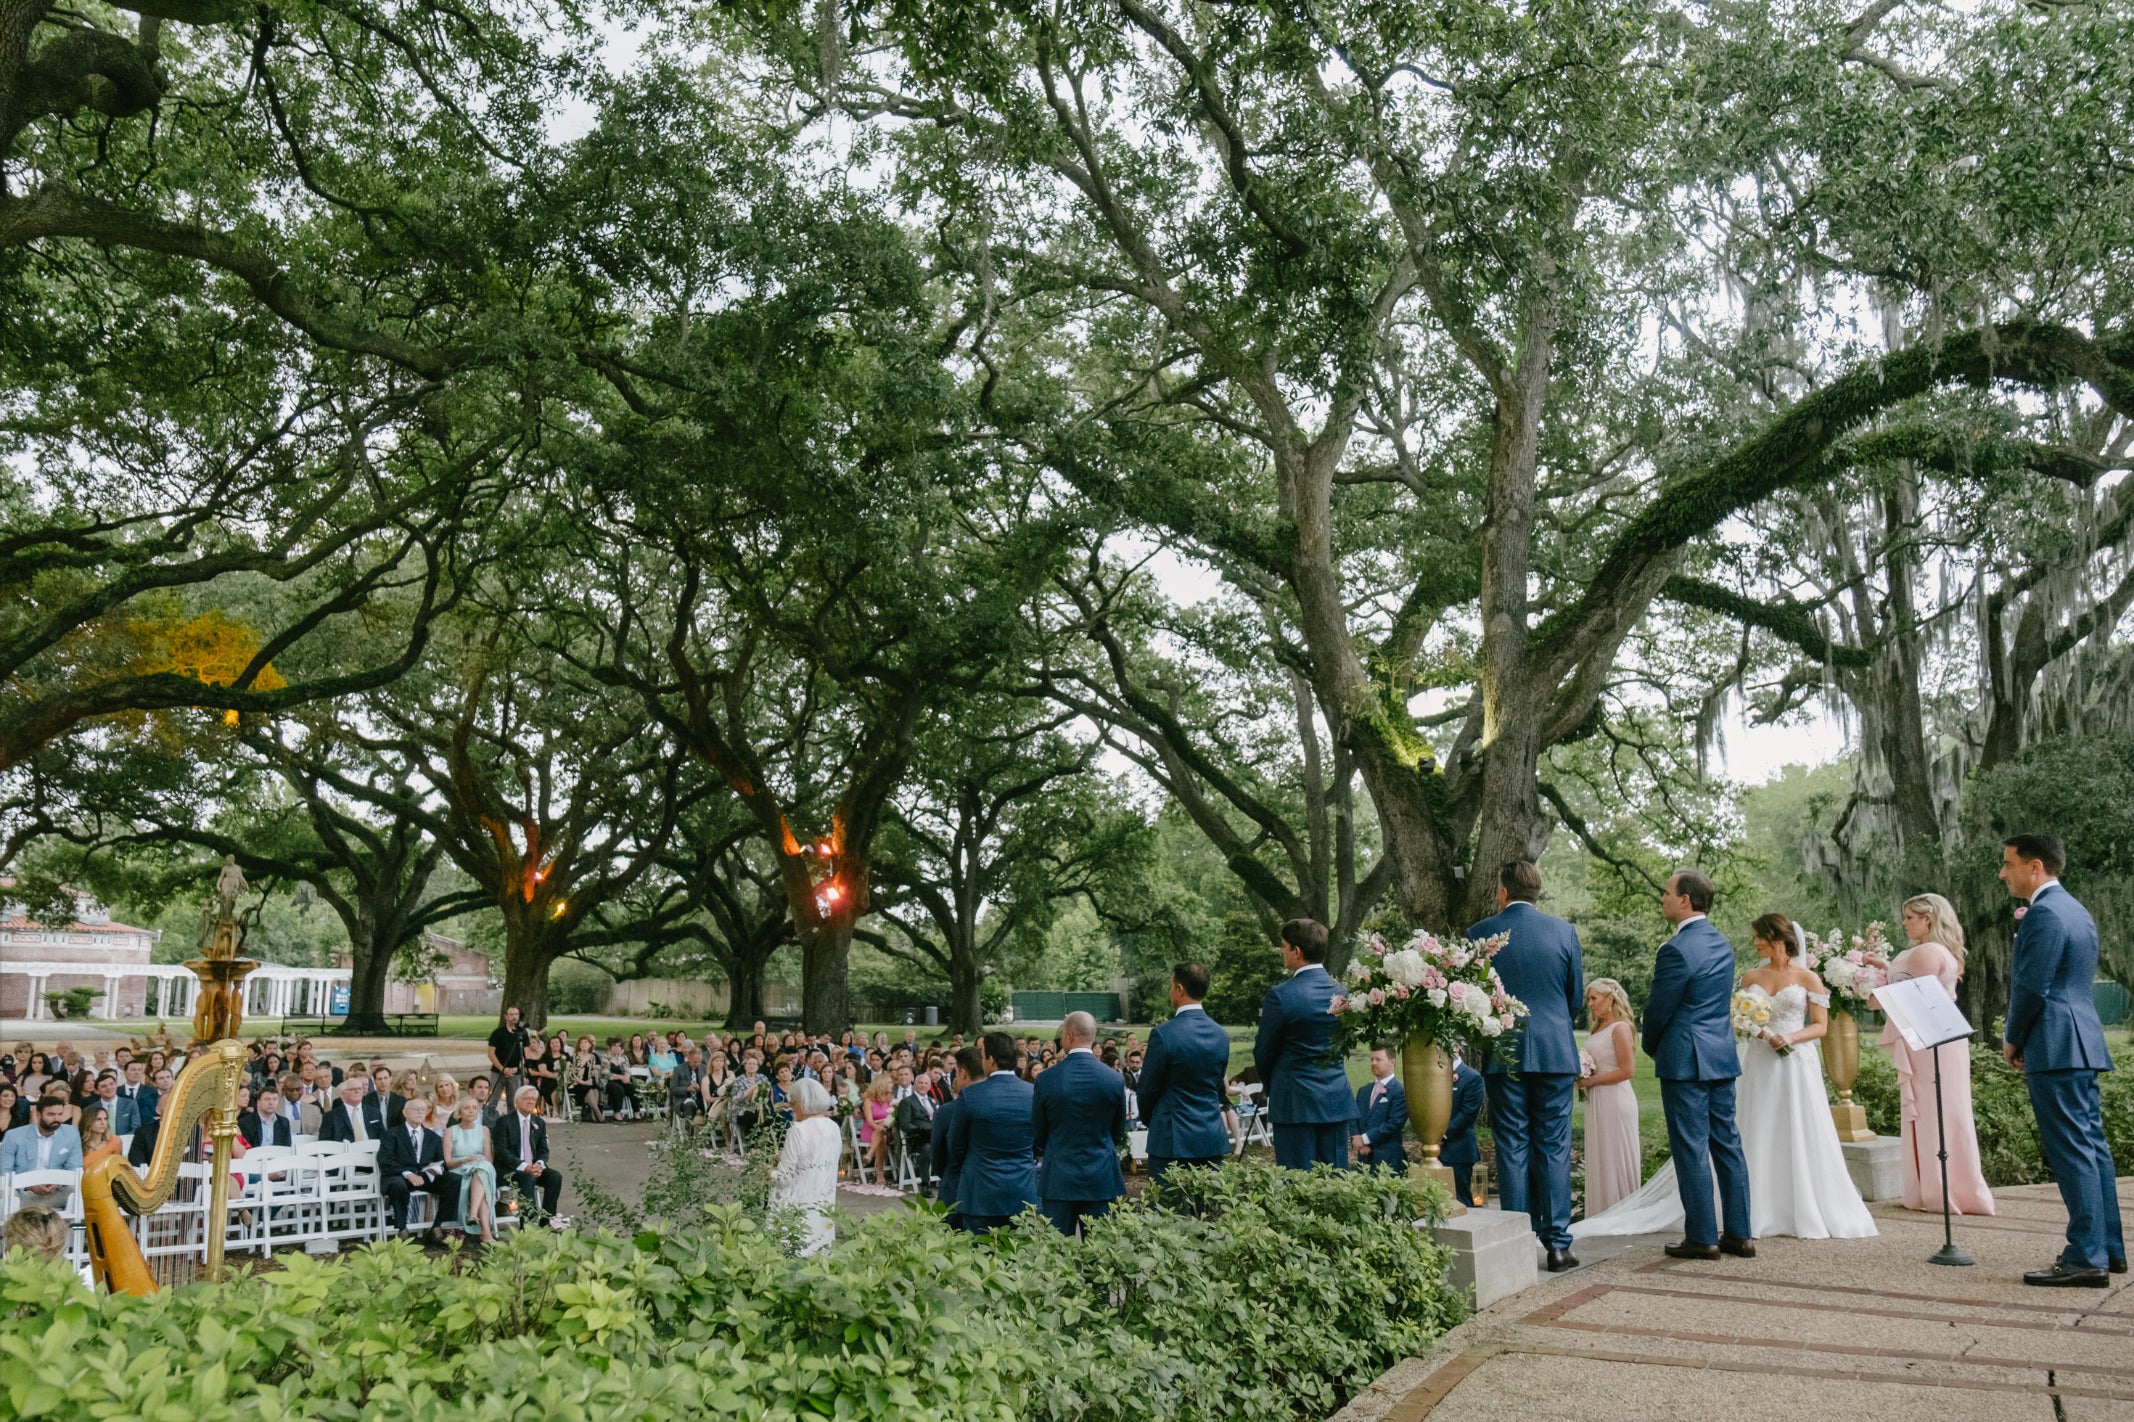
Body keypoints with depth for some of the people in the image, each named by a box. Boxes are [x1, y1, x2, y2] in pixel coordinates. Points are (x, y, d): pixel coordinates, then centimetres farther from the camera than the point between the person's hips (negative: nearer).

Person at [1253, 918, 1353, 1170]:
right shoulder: (1342, 991, 4)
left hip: (1296, 1102, -5)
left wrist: (1271, 1086, 15)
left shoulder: (1280, 995, -14)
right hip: (1337, 1101, 6)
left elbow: (1263, 1053, -4)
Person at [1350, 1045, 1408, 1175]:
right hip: (1364, 1158, 6)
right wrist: (1356, 1139, -8)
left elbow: (1394, 1123, -14)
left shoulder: (1400, 1091, -6)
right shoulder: (1363, 1090, 18)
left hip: (1387, 1159, -6)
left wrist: (1365, 1139, -13)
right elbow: (1353, 1118, 13)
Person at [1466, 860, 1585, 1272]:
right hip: (1555, 1052, 1)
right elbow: (1577, 996, 7)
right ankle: (1557, 1244, 5)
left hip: (1503, 1056, -1)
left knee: (1512, 1150, 5)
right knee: (1554, 1149, 6)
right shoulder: (1563, 931, 1)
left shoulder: (1480, 934, -3)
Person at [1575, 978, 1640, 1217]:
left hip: (1614, 1100, -9)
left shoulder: (1620, 1028, -13)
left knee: (1616, 1159, 0)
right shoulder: (1599, 1028, 13)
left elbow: (1628, 1070, -18)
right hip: (1597, 1101, 9)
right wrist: (1583, 1076, 5)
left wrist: (1592, 1080, -16)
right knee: (1599, 1159, 11)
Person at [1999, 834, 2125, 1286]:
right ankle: (2109, 1248, 20)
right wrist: (2022, 1038, 15)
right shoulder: (2077, 911, 18)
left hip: (2055, 1047, -10)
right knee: (2092, 1145, 13)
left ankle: (2086, 1259, -7)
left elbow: (2031, 988, -17)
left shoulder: (2044, 913, -14)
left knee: (2072, 1151, -8)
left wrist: (2012, 1040, -3)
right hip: (2082, 1044, 10)